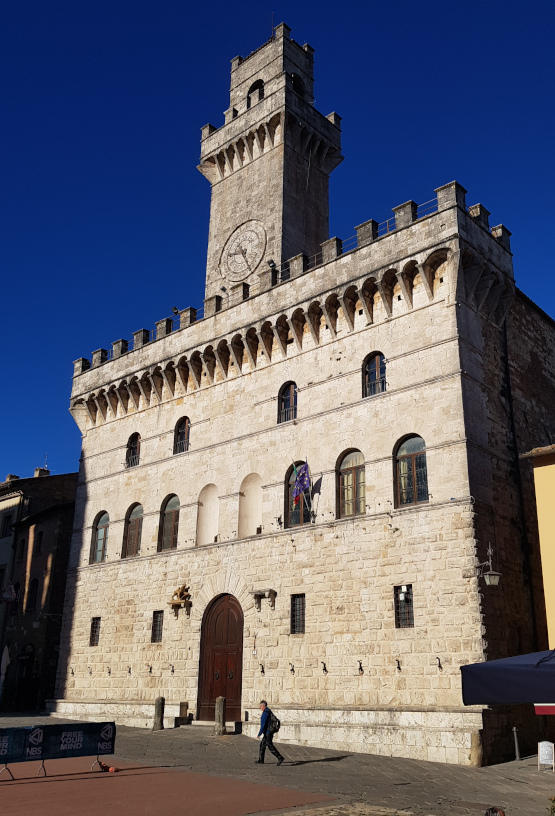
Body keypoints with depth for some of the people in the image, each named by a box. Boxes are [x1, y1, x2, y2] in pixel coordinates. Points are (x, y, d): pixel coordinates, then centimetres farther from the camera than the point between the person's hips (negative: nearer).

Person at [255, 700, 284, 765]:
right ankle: (260, 760, 18)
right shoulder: (269, 711, 14)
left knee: (270, 746, -6)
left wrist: (260, 733, -17)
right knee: (262, 745, 13)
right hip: (269, 732, 10)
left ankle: (280, 758, -5)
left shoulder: (265, 712, -18)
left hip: (267, 733, -10)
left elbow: (263, 724, -22)